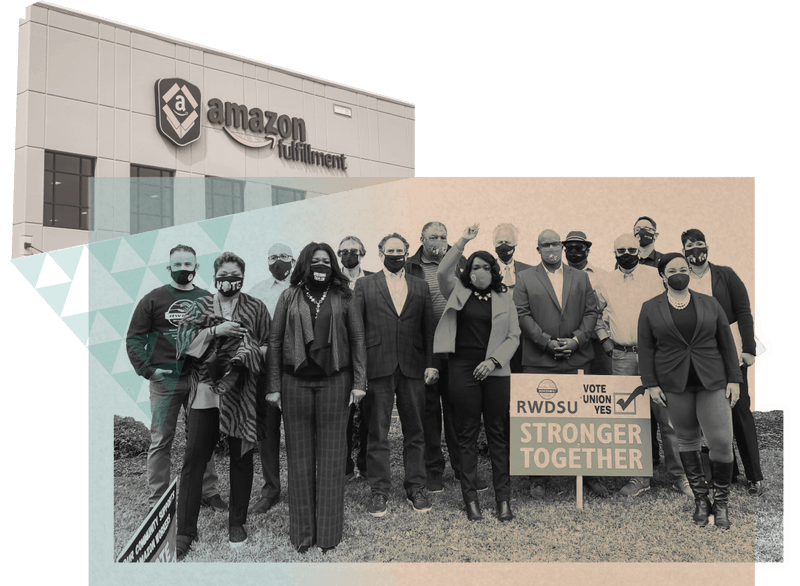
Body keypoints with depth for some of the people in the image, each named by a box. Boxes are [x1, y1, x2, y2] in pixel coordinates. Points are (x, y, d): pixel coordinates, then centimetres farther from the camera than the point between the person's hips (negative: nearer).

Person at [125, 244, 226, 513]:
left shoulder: (207, 299, 7)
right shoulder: (154, 299, 0)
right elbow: (134, 338, 1)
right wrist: (147, 369, -7)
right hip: (165, 381, -2)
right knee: (160, 441, 3)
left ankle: (208, 492, 21)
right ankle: (157, 500, 10)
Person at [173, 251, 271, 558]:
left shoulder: (256, 308, 6)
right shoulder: (200, 306, 9)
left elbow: (269, 346, 3)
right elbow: (183, 340, -2)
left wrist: (248, 352, -16)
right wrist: (216, 331, -13)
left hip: (241, 393, 0)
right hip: (204, 390, 0)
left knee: (241, 458, 8)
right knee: (194, 458, -1)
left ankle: (237, 523, 22)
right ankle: (185, 529, 7)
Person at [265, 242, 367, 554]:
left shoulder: (342, 297, 7)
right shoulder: (289, 297, 8)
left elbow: (357, 339, 6)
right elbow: (275, 341, 6)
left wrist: (359, 382, -2)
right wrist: (273, 386, 0)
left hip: (334, 381, 0)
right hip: (295, 382, 0)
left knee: (331, 456, 2)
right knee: (299, 457, 4)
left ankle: (328, 532, 9)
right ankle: (302, 531, 11)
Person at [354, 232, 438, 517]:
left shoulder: (421, 287, 13)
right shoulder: (364, 285, 8)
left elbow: (429, 327, 10)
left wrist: (430, 363, 0)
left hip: (412, 368, 2)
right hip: (378, 368, -2)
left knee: (414, 432, 7)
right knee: (378, 433, 3)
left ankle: (416, 488, 18)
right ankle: (379, 491, 11)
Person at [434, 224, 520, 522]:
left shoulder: (504, 298, 10)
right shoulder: (459, 292, 8)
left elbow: (513, 337, 7)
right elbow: (443, 272, -9)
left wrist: (493, 360, -7)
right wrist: (462, 241, -12)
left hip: (495, 372, 1)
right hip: (463, 371, 0)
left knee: (499, 435, 3)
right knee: (467, 435, 4)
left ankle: (503, 498, 10)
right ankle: (470, 499, 10)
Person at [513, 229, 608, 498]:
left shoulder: (580, 277, 14)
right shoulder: (525, 278, 6)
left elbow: (591, 312, 9)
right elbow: (523, 315, -2)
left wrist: (576, 339, -6)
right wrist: (547, 342, -10)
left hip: (577, 359, 2)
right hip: (539, 362, -2)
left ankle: (589, 474, 14)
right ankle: (538, 478, 10)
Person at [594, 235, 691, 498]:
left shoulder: (655, 276, 3)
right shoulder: (605, 283, 9)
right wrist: (604, 339, 10)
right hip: (622, 358, 2)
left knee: (668, 416, -2)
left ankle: (679, 476, 9)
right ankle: (640, 477, 15)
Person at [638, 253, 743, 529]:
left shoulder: (710, 304, 6)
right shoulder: (650, 308, 3)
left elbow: (726, 343, 7)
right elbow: (645, 348, 1)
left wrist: (734, 379, 1)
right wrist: (651, 384, -6)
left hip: (712, 382, 0)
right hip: (675, 385, 0)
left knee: (722, 441, -6)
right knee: (687, 441, 8)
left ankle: (721, 501, 10)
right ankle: (700, 499, 20)